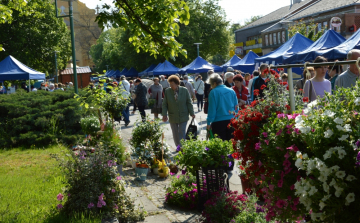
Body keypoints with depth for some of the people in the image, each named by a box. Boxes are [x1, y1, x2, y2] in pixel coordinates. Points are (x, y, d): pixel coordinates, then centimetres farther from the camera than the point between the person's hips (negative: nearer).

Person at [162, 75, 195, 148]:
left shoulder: (184, 90, -4)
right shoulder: (167, 91, -2)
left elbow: (189, 103, 0)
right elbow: (164, 104, 1)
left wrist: (192, 113, -5)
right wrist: (164, 115, -8)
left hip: (183, 117, -2)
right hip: (172, 118, 2)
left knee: (182, 134, -3)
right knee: (175, 134, 10)